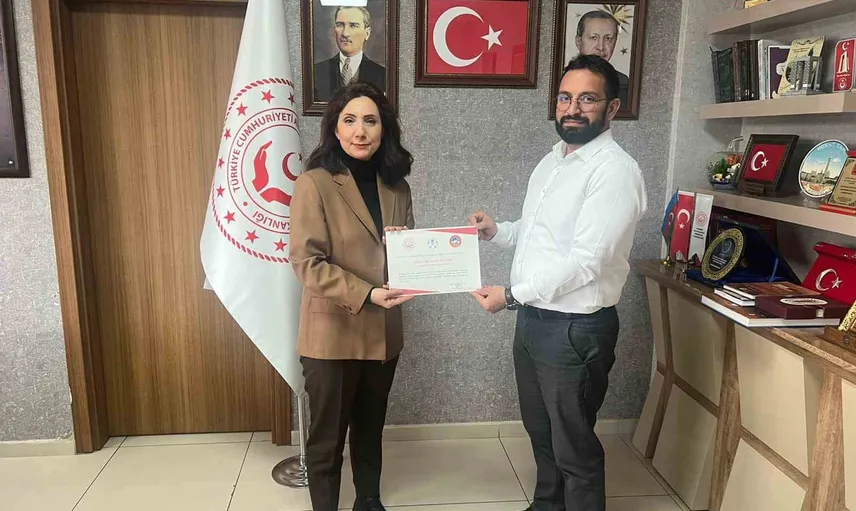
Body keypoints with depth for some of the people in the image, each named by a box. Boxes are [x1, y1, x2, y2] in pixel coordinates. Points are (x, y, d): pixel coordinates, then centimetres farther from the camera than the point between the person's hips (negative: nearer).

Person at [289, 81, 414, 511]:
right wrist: (366, 293, -28)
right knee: (327, 438, 11)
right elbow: (306, 262, -18)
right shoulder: (314, 184, -14)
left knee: (371, 428, 23)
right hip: (332, 334, -5)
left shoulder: (395, 186, 4)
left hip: (383, 331, 6)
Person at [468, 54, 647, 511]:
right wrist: (496, 230, 1)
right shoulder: (551, 161, 10)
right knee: (540, 431, 25)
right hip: (533, 318, 9)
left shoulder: (615, 170, -18)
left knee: (574, 447, 8)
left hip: (576, 329, -9)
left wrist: (511, 294, -20)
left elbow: (586, 262, -25)